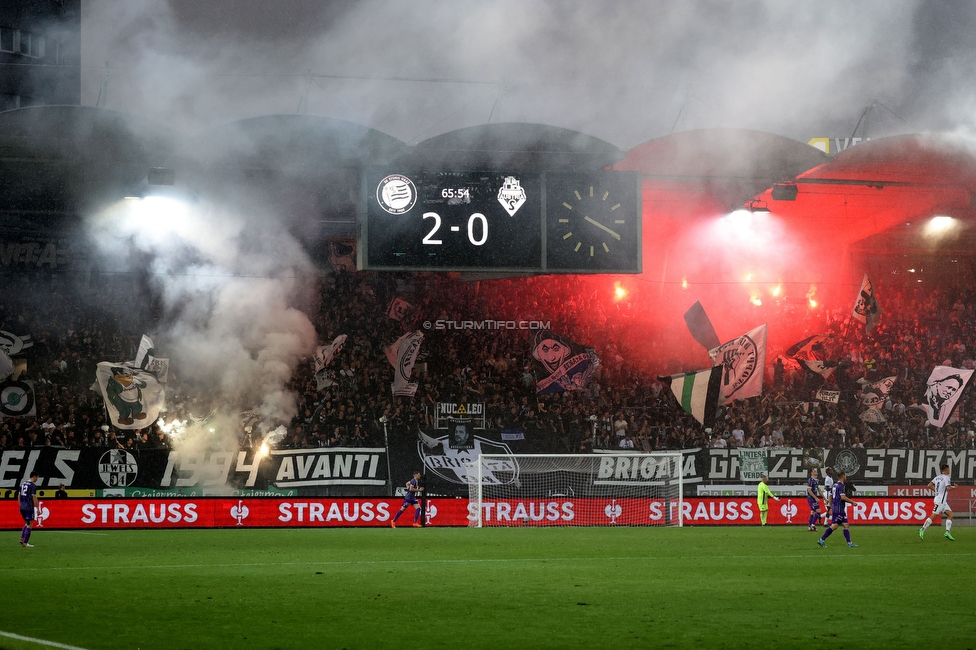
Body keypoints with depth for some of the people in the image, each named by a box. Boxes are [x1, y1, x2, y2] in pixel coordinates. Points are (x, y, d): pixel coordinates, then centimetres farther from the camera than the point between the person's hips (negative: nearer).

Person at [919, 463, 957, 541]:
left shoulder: (937, 477, 13)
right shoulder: (946, 477, -11)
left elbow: (929, 485, 12)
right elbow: (948, 488, -23)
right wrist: (954, 487, -3)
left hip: (943, 502, 9)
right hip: (940, 500, -9)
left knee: (950, 514, 3)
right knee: (933, 516, -8)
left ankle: (947, 532, -4)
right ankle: (922, 530, -5)